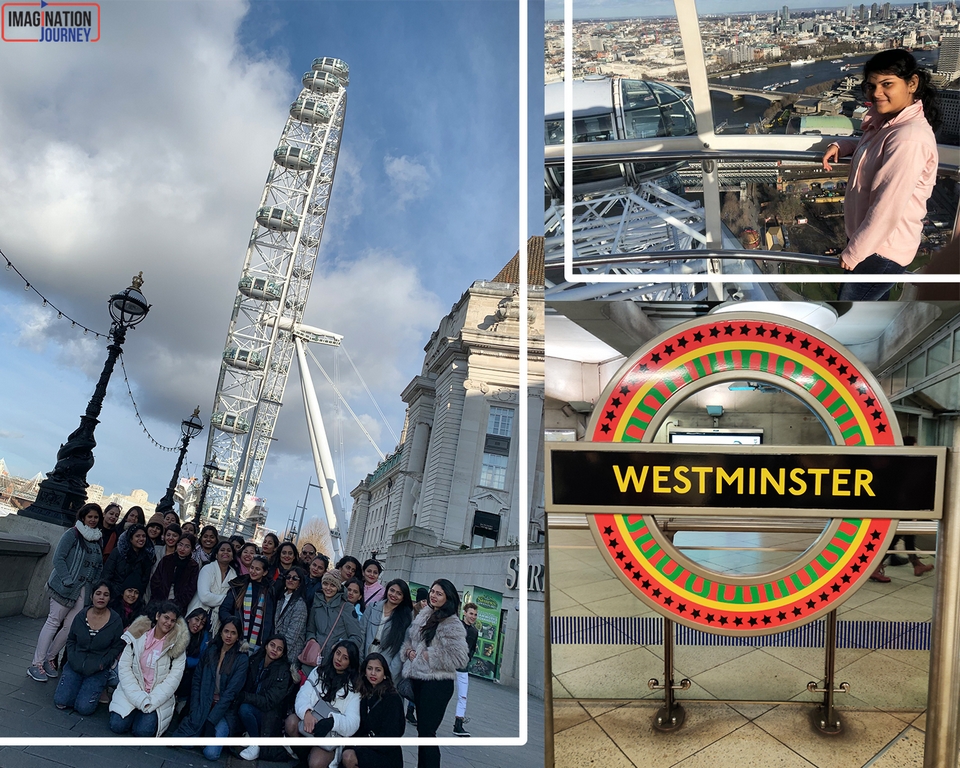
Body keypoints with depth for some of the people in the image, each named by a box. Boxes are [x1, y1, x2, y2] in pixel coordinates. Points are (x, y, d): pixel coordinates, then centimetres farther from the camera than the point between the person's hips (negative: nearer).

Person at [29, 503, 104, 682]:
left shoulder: (98, 538, 13)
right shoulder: (73, 534, -4)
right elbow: (58, 557, -9)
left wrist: (95, 584, 3)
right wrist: (67, 580, -15)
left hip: (84, 590, 5)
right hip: (66, 587, -5)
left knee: (70, 626, 3)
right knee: (54, 622, -3)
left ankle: (49, 659, 20)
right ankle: (36, 665, 4)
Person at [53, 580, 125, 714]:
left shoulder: (116, 621, -9)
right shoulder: (81, 616, -1)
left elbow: (117, 647, -2)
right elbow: (70, 640, 12)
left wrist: (102, 663, -14)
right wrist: (72, 658, -4)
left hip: (98, 670, -3)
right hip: (75, 664, 3)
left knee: (84, 707, -15)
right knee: (60, 701, -11)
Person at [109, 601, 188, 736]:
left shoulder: (178, 644, -3)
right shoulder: (138, 636, -1)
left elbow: (174, 678, -7)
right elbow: (124, 667, -5)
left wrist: (151, 701, -16)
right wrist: (140, 699, -14)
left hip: (159, 696, -1)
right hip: (132, 692, 1)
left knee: (143, 730, -22)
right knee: (117, 725, -19)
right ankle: (135, 713, 13)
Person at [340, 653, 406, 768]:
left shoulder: (393, 699, -8)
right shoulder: (364, 695, 11)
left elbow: (389, 736, -11)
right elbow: (359, 728, 11)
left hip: (386, 754, -5)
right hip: (365, 747, 5)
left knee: (349, 757, -29)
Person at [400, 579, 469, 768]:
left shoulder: (452, 624, -14)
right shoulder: (423, 616, 9)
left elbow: (459, 658, -20)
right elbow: (409, 640, 19)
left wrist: (430, 656, -19)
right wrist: (408, 651, -3)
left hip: (437, 683, -8)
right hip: (417, 679, 8)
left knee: (426, 731, -4)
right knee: (422, 729, 18)